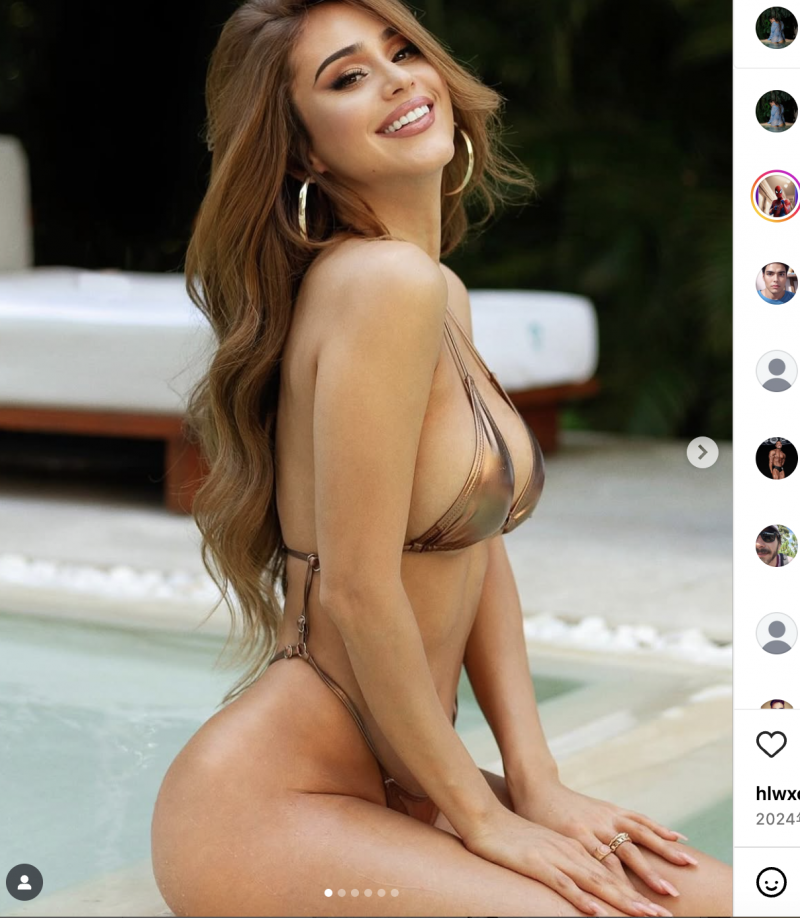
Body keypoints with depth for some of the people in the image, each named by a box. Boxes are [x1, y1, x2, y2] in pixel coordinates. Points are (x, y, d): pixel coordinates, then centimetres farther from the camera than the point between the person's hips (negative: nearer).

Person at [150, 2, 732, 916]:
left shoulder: (442, 295, 10)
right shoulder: (384, 282, -19)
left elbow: (480, 554, 10)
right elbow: (358, 589, -21)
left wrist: (536, 783, 1)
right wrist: (481, 816, -11)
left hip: (389, 784, 9)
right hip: (267, 804, -8)